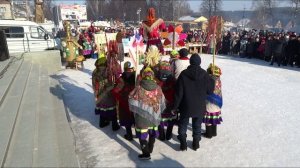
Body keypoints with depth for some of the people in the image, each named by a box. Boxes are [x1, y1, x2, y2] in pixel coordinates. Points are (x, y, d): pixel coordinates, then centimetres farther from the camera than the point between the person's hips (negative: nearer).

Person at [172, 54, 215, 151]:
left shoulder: (183, 74, -14)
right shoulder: (205, 75, -10)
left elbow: (178, 92, -12)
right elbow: (210, 90, -1)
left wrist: (175, 106, -3)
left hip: (186, 106, -1)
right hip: (199, 106, 2)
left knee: (183, 125, 16)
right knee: (197, 125, 18)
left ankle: (183, 144, 18)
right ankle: (196, 144, 28)